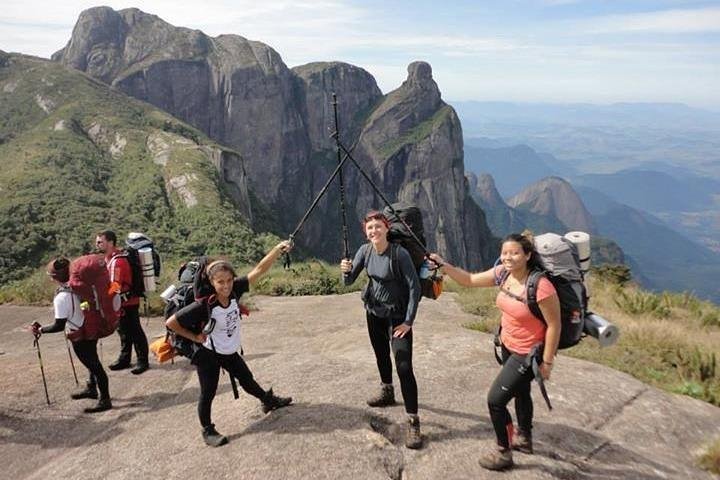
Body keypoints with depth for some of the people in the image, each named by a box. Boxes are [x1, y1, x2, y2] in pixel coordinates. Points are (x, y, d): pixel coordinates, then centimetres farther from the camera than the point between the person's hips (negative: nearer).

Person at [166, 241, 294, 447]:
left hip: (230, 352, 6)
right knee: (208, 393, 3)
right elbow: (171, 322, -27)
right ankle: (208, 431, 24)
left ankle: (268, 401, 46)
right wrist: (195, 337, -17)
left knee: (247, 379, 23)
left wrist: (278, 249, -28)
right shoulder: (204, 306, -31)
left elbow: (258, 270, -21)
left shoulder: (235, 291, -19)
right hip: (208, 354, -6)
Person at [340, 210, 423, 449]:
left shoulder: (399, 253, -23)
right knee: (381, 356, 23)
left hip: (397, 316, -6)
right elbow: (349, 281, -3)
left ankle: (413, 422, -7)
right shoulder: (365, 250, -6)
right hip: (374, 312, 6)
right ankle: (387, 392, 49)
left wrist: (408, 321, -20)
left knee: (404, 367, -13)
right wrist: (346, 270, -26)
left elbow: (414, 287, -20)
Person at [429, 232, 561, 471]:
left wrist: (547, 362, -17)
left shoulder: (541, 286, -31)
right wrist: (444, 265, -11)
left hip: (528, 353, -8)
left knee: (495, 399, -3)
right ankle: (524, 438, 52)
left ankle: (504, 452, 21)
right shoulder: (503, 273, -10)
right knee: (520, 392, 28)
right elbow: (470, 280, 1)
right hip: (508, 346, 8)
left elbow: (554, 325, -23)